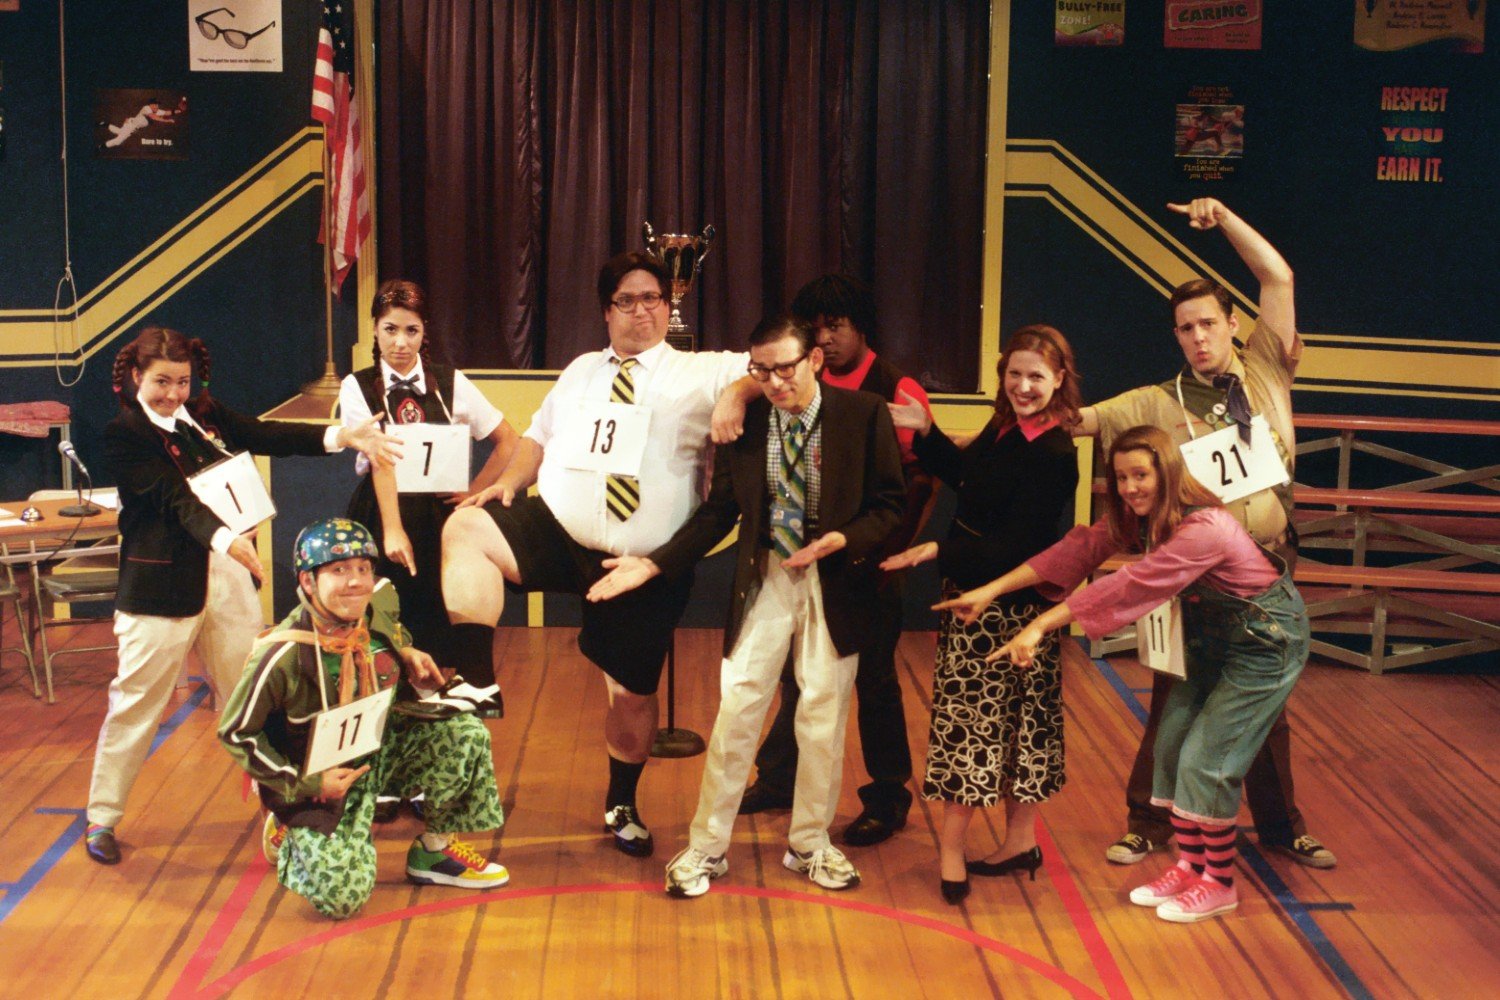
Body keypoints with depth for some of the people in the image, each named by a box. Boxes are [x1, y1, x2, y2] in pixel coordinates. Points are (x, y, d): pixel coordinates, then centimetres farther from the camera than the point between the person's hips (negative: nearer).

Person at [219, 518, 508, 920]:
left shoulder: (381, 604, -9)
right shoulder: (283, 655, -27)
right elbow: (235, 733, -17)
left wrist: (406, 653, 0)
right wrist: (306, 784, -20)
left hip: (379, 748, 6)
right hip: (318, 781, -6)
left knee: (466, 735, -14)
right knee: (342, 896, -18)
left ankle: (435, 851, 7)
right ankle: (289, 837, 17)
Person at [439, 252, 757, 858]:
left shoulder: (701, 373, 3)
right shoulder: (580, 373, 19)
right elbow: (538, 437, 24)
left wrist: (736, 395, -29)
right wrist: (510, 480, 5)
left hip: (645, 566, -3)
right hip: (556, 532, 3)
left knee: (633, 692, 6)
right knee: (465, 527, -25)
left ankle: (622, 806, 32)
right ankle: (474, 679, -28)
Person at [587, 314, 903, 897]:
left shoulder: (864, 415, -7)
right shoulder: (744, 421, -2)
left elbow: (888, 502, -3)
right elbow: (719, 511, 2)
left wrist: (842, 540, -21)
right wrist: (653, 564, -7)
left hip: (835, 582, -1)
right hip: (764, 579, 1)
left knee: (823, 718, 9)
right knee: (736, 710, 1)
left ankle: (809, 845, 28)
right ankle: (706, 848, 15)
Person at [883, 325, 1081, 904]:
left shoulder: (1054, 455, -21)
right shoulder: (1004, 428, 5)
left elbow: (1015, 546, -24)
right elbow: (963, 474, 23)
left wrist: (939, 551, -26)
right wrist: (924, 431, 11)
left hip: (1010, 610, -8)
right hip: (972, 596, 8)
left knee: (972, 717, -1)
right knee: (1011, 721, 15)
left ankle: (952, 845, 10)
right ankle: (1020, 841, 26)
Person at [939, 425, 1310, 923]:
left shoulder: (1203, 530, -33)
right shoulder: (1139, 516, -7)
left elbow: (1126, 588, -38)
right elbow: (1080, 548, -12)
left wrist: (1040, 626, -39)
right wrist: (992, 590, -20)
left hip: (1266, 639, -8)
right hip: (1214, 635, 8)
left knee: (1206, 760, -7)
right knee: (1173, 745, 7)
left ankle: (1219, 884, 10)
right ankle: (1189, 868, 20)